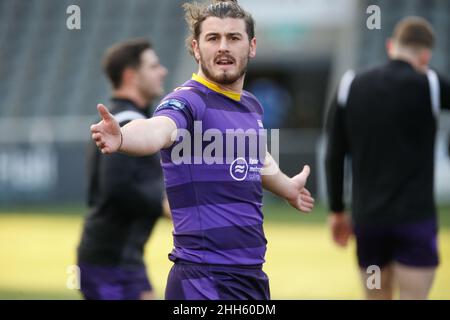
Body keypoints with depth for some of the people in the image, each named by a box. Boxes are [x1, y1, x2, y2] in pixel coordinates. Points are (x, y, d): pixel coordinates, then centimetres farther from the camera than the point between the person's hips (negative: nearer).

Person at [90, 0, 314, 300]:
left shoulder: (252, 105, 12)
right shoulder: (187, 101, -13)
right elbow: (158, 130, -37)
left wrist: (289, 188, 53)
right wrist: (122, 137, -59)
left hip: (253, 275, 8)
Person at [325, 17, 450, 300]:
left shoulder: (351, 87, 5)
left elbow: (334, 156, 6)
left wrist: (337, 211, 14)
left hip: (367, 220, 4)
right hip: (415, 219, -4)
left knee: (377, 298, 15)